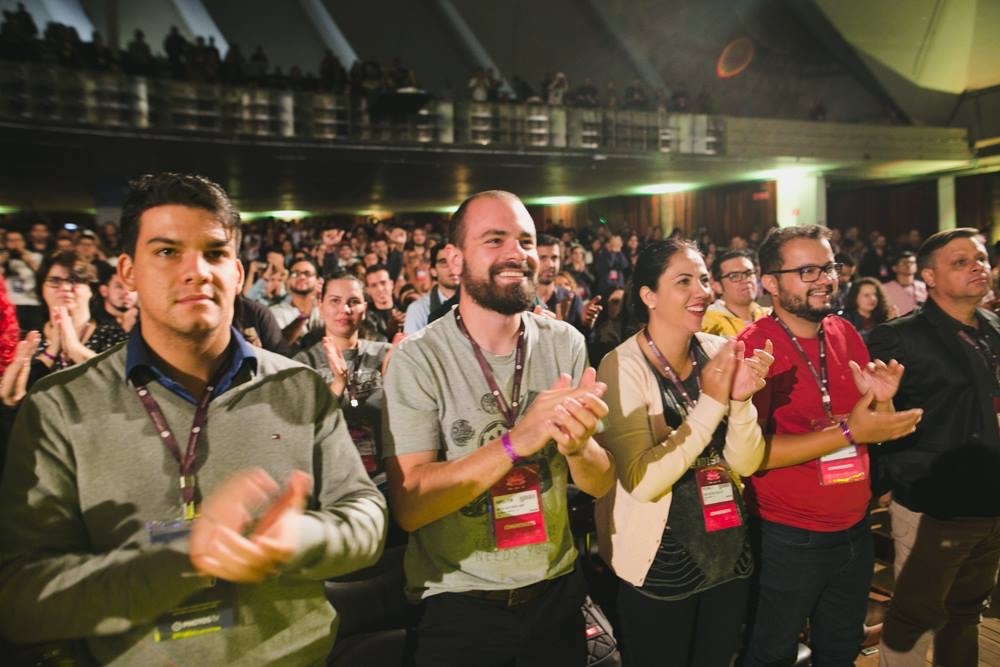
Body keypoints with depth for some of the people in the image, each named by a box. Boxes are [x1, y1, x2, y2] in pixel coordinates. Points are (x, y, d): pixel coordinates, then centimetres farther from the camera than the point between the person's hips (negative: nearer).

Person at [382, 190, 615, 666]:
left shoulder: (565, 344, -7)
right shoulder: (417, 358, -16)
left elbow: (601, 484, -5)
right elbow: (408, 506, -20)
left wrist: (578, 445, -27)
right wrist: (515, 441, -30)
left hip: (556, 592, 3)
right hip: (457, 607, -3)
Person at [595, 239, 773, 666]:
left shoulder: (718, 352, -4)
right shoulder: (623, 366, -19)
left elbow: (746, 462, -4)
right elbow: (642, 482, -25)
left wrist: (740, 400, -22)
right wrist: (711, 402, -26)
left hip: (729, 553, 5)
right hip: (660, 564, -5)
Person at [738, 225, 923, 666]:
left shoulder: (846, 335, 1)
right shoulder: (753, 347, -18)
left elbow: (880, 430, 9)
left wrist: (882, 400, -13)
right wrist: (847, 432, -26)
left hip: (855, 530, 6)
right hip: (787, 540, -6)